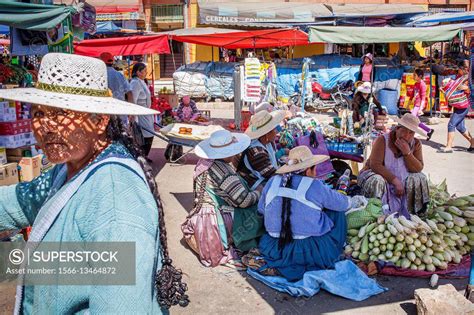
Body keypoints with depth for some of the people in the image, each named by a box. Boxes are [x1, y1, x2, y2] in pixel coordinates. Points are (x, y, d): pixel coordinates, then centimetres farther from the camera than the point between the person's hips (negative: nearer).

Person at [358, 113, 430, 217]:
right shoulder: (382, 140, -19)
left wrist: (407, 153, -28)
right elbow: (375, 165, -27)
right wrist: (395, 181, -31)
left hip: (402, 179, 4)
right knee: (377, 181, -36)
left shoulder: (416, 144, -5)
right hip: (376, 174, -4)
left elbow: (418, 169, -12)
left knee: (420, 178, -19)